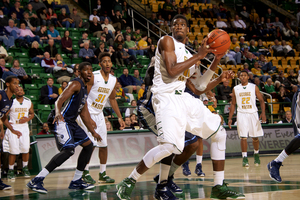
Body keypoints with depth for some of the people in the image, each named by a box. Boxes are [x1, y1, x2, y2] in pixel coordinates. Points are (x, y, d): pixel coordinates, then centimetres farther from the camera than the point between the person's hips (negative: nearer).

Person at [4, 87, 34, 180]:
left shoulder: (29, 102, 3)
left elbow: (32, 114, 15)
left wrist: (28, 119, -4)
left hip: (24, 127, 3)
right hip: (13, 128, -3)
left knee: (25, 149, -1)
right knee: (13, 151, -5)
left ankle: (25, 168, 19)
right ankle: (10, 170, 6)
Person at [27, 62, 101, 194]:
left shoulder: (84, 89, 20)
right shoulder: (76, 84, -11)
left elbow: (84, 113, 26)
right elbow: (59, 100, -26)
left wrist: (93, 132, 28)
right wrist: (58, 112, -47)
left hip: (72, 123, 11)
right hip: (62, 121, -11)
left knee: (88, 145, 13)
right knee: (68, 150, -23)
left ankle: (76, 182, 19)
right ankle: (36, 181, -24)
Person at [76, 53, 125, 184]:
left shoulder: (113, 80, 5)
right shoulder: (93, 77, -16)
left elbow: (112, 99, 17)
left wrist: (119, 117, 15)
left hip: (99, 114, 7)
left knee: (103, 145, 6)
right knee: (90, 145, -13)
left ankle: (102, 174, 16)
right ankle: (85, 173, -1)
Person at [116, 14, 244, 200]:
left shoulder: (188, 55, 21)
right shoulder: (167, 41, -2)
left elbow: (198, 86, 22)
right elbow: (171, 71, -18)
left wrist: (215, 63, 13)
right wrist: (199, 56, -13)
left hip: (184, 99, 9)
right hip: (166, 98, -9)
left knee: (219, 133, 9)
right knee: (169, 146, -26)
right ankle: (128, 182, -12)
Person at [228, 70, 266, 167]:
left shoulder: (254, 87, 3)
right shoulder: (235, 89, 7)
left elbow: (261, 100, 3)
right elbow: (233, 104, 12)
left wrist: (263, 113, -11)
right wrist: (230, 118, 6)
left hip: (253, 113, 0)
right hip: (241, 114, 0)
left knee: (255, 137, 7)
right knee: (243, 137, -9)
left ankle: (256, 155, 28)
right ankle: (245, 158, -7)